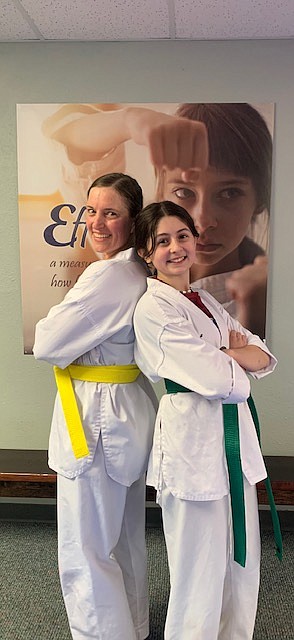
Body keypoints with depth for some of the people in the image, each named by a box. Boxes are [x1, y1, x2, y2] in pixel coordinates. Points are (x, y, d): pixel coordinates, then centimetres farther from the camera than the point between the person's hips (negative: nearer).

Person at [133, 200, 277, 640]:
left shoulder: (206, 301, 11)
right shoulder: (153, 309, -14)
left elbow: (265, 358, 7)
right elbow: (215, 378, -21)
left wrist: (226, 354, -12)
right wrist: (240, 360, -2)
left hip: (233, 434, 8)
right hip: (191, 437, -8)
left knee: (241, 559, 21)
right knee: (200, 566, 8)